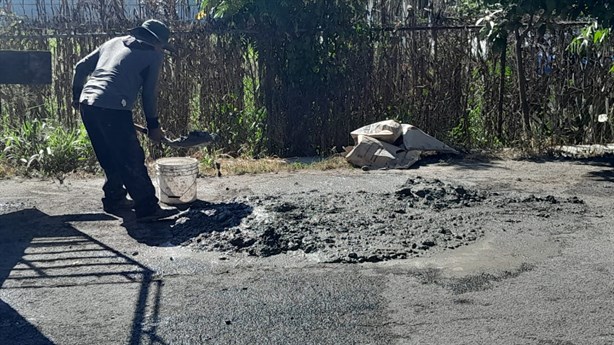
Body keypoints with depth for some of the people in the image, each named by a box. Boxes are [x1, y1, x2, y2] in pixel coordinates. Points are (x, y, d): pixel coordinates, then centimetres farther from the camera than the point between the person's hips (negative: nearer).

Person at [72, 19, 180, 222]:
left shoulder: (114, 42, 24)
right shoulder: (153, 55, 8)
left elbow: (81, 66, 23)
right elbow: (149, 93, 6)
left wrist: (77, 95, 35)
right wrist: (153, 125, 14)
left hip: (87, 104, 7)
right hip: (113, 109, -7)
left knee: (110, 158, 20)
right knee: (132, 160, -3)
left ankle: (114, 199, 29)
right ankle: (148, 209, -1)